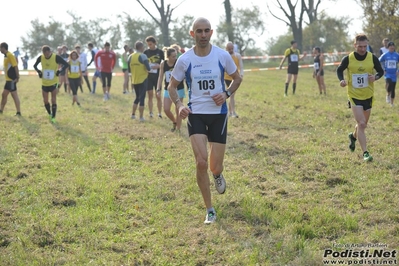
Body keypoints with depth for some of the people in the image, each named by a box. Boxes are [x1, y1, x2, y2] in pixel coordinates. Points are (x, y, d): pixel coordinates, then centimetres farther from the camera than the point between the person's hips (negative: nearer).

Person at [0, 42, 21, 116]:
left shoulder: (10, 55, -16)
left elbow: (15, 66, -19)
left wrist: (17, 77, -20)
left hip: (12, 79, -10)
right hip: (8, 79, 10)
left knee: (14, 95, -5)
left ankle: (18, 112, 0)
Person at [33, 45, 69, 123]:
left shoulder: (56, 57, -17)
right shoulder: (41, 58, -7)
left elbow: (66, 64, -11)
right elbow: (35, 65, 12)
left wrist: (60, 71, -24)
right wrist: (39, 71, -6)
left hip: (53, 83, -3)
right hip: (44, 83, 3)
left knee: (53, 101, -5)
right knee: (45, 101, 8)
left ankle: (53, 117, 3)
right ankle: (50, 114, 30)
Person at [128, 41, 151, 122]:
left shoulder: (130, 57, 4)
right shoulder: (143, 56, -13)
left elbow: (129, 70, 9)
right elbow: (148, 68, -18)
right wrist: (149, 68, 4)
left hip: (134, 81, 5)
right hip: (142, 80, -5)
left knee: (137, 97, 21)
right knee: (142, 98, 0)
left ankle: (133, 114, 23)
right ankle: (141, 117, 0)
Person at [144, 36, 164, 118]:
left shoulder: (160, 52, 1)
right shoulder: (146, 52, 5)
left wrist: (159, 66, -13)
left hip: (157, 76, -2)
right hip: (148, 76, 2)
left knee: (158, 96, 0)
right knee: (150, 95, 3)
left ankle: (159, 113, 9)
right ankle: (151, 113, 8)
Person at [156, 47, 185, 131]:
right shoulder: (163, 64, -3)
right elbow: (160, 77, 3)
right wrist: (158, 89, -2)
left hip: (179, 90, -3)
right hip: (168, 89, 3)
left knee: (178, 111, 2)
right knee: (166, 110, 0)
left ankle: (178, 129, 13)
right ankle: (174, 122, 29)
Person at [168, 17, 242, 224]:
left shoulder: (222, 56, -6)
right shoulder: (185, 60, -6)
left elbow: (237, 78, 10)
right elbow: (172, 86, 6)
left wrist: (226, 94, -9)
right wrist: (178, 105, -13)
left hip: (218, 114, 1)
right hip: (196, 114, 0)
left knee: (215, 167, 1)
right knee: (201, 163, -14)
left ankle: (218, 175, 43)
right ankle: (209, 210, 2)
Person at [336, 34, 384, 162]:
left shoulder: (372, 58, -8)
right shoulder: (348, 59, -11)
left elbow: (381, 71, 5)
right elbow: (339, 70, 6)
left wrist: (376, 77, -18)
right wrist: (342, 80, -14)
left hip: (368, 96, 3)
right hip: (354, 96, -3)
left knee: (363, 124, 17)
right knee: (361, 124, -15)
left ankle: (353, 136, 51)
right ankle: (365, 153, -12)